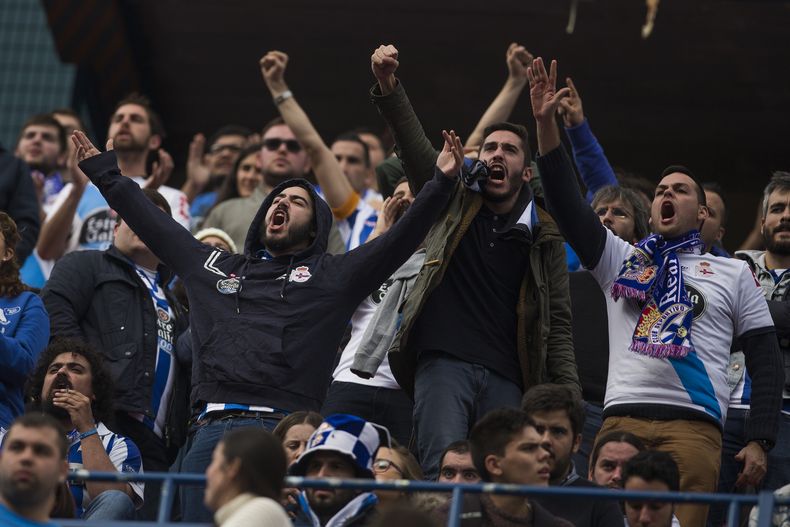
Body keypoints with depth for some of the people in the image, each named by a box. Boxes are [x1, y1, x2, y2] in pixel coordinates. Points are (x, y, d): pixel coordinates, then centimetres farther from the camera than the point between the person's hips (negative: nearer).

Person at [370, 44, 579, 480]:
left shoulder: (544, 237, 16)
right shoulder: (454, 203, 16)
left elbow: (557, 323, 13)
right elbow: (414, 147, 1)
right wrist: (387, 87, -15)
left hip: (507, 378, 1)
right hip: (443, 361, -1)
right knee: (443, 475, -20)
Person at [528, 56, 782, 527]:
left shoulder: (733, 273, 19)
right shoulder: (622, 260, 23)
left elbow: (766, 360, 14)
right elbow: (568, 204, 12)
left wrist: (761, 441, 3)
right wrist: (546, 122, 3)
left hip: (693, 425, -2)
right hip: (622, 418, 2)